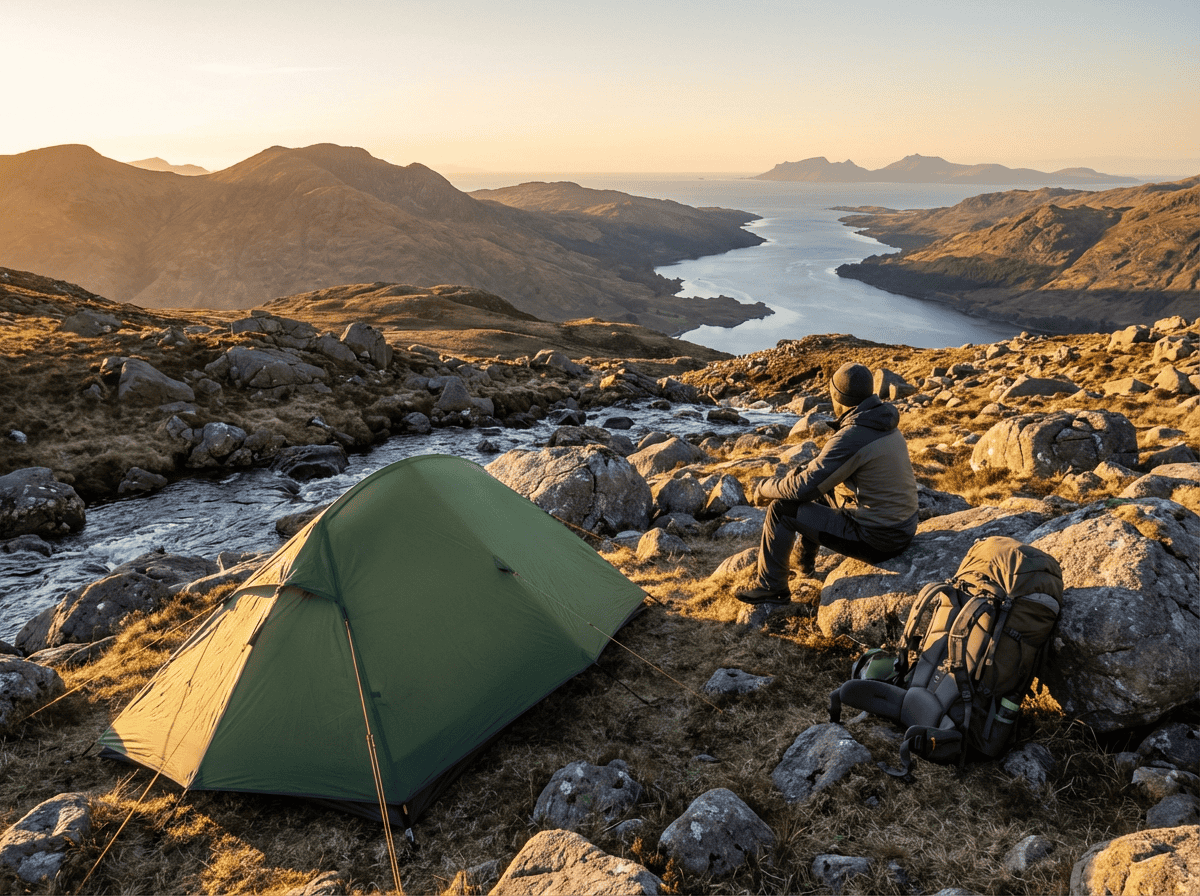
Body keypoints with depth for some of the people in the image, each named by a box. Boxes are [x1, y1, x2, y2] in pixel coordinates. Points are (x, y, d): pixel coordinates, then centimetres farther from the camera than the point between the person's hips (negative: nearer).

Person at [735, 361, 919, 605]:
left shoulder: (850, 438, -23)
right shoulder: (887, 426, 6)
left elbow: (803, 487, -21)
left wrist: (764, 487, -3)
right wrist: (806, 472, 20)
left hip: (875, 540, -9)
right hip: (904, 528, 9)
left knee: (782, 509, -4)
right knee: (819, 491, 26)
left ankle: (771, 588, 11)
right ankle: (806, 560, 43)